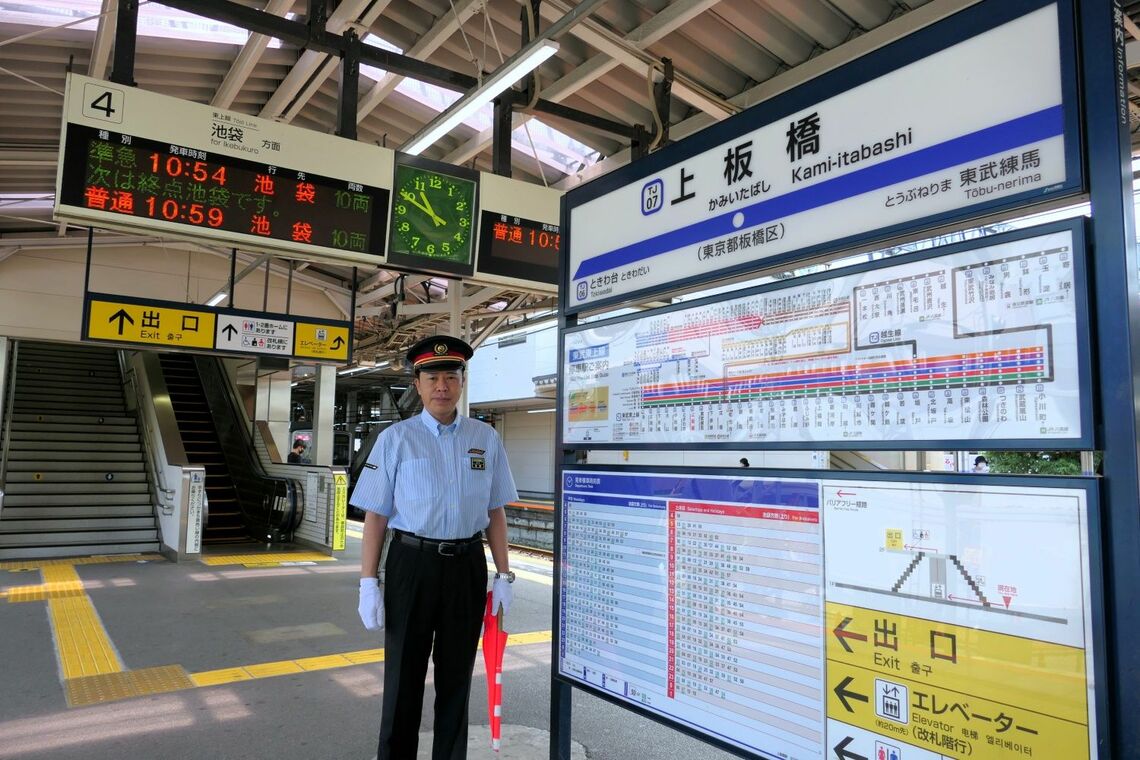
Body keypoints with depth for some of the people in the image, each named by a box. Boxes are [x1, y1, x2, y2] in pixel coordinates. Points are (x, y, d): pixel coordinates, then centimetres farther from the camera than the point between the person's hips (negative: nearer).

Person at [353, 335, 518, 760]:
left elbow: (495, 513, 6)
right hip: (412, 563, -2)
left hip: (467, 566, 2)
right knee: (404, 677, 12)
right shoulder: (396, 439, -3)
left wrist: (503, 576, 5)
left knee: (456, 677, 17)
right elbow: (375, 516, -4)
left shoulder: (486, 439, 3)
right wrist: (369, 583, -8)